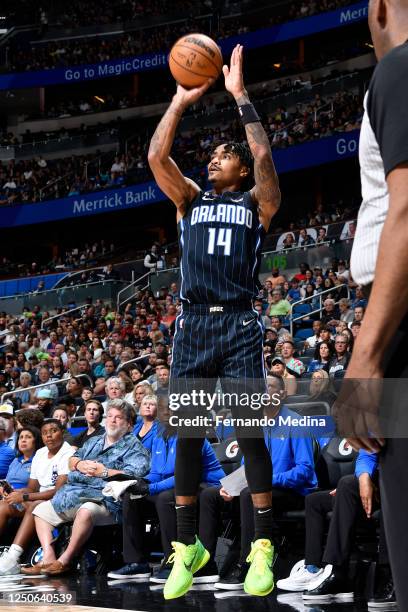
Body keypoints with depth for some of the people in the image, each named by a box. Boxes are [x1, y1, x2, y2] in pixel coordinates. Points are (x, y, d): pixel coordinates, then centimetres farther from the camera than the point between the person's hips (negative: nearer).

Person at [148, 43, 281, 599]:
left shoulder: (257, 203, 10)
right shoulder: (191, 199, 17)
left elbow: (263, 155, -8)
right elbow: (157, 157, 3)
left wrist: (240, 94, -6)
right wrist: (182, 99, 1)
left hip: (240, 325, -3)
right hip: (193, 324, 3)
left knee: (249, 433, -7)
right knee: (187, 434, 1)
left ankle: (264, 547, -1)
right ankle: (188, 547, 9)